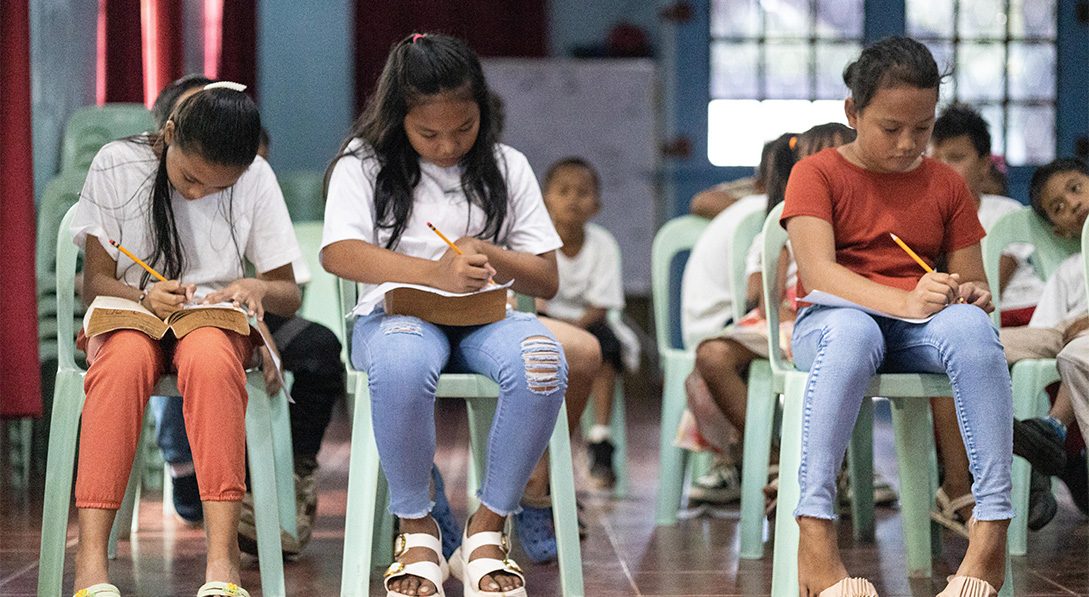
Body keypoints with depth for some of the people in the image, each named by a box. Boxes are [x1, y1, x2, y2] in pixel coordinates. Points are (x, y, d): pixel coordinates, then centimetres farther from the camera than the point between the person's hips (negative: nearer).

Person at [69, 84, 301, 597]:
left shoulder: (255, 179, 0)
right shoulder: (117, 165, -3)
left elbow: (289, 295, 5)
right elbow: (95, 281, 0)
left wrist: (258, 288, -18)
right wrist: (144, 297, -22)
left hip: (215, 323, 0)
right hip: (128, 315, 0)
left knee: (208, 356, -38)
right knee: (126, 358, -38)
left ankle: (222, 555, -46)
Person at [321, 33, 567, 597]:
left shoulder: (506, 167, 12)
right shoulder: (364, 163, 5)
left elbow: (547, 280, 11)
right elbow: (338, 253, -12)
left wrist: (493, 258, -11)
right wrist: (437, 273, -24)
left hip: (484, 318, 2)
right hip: (396, 316, -2)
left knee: (541, 361, -35)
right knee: (401, 365, -41)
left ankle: (486, 530, -17)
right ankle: (417, 529, -18)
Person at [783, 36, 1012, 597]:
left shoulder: (946, 184, 16)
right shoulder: (817, 173, 3)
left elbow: (974, 283, 15)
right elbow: (816, 272, -13)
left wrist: (972, 294, -12)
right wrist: (903, 301, -28)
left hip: (920, 334, 3)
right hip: (829, 320, -3)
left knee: (971, 326, -34)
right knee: (851, 332, -41)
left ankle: (990, 531, -40)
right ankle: (814, 537, -47)